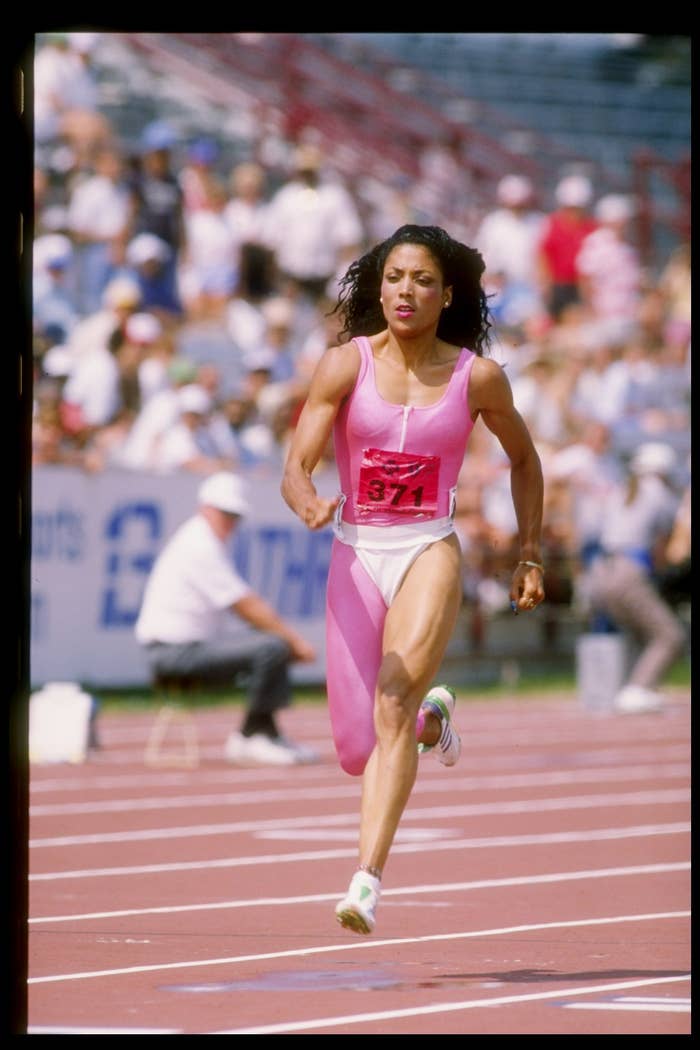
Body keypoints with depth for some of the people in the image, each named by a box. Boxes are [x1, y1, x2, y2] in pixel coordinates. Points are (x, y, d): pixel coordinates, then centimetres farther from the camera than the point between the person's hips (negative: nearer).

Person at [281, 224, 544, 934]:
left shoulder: (476, 377, -1)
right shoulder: (345, 364, -3)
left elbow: (523, 459, 17)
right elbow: (296, 467, -9)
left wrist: (531, 556, 15)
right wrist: (308, 504, -31)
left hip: (429, 552, -2)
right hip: (356, 555, 2)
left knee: (394, 703, -25)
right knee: (355, 751, 4)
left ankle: (367, 882, -30)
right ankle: (433, 718, 41)